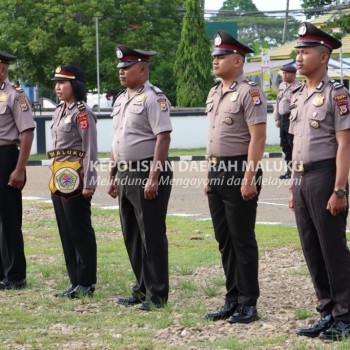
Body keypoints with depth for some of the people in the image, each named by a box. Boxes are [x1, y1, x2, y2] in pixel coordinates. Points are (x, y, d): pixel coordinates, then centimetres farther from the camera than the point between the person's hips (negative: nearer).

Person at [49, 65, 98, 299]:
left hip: (75, 178, -9)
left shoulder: (82, 113, -11)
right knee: (66, 232, 10)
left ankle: (87, 283, 3)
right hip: (59, 180, 9)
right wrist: (55, 178, 18)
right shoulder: (60, 111, 15)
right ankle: (76, 282, 16)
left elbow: (90, 150, -14)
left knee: (81, 232, -3)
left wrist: (88, 183, -18)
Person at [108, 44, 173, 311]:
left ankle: (157, 294, 4)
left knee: (152, 236, -3)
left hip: (148, 174, -9)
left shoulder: (153, 98, -12)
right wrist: (113, 176, 19)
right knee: (132, 236, 13)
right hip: (126, 176, 9)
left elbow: (163, 138, -18)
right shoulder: (121, 100, 16)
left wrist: (153, 178, -22)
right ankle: (142, 290, 23)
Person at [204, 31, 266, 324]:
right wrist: (210, 174, 17)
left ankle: (248, 304, 4)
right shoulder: (214, 93, 14)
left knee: (243, 241, -3)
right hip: (217, 174, 9)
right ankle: (232, 300, 20)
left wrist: (249, 178, -21)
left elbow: (258, 137, -18)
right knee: (224, 241, 12)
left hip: (239, 173, -9)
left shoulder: (249, 92, -13)